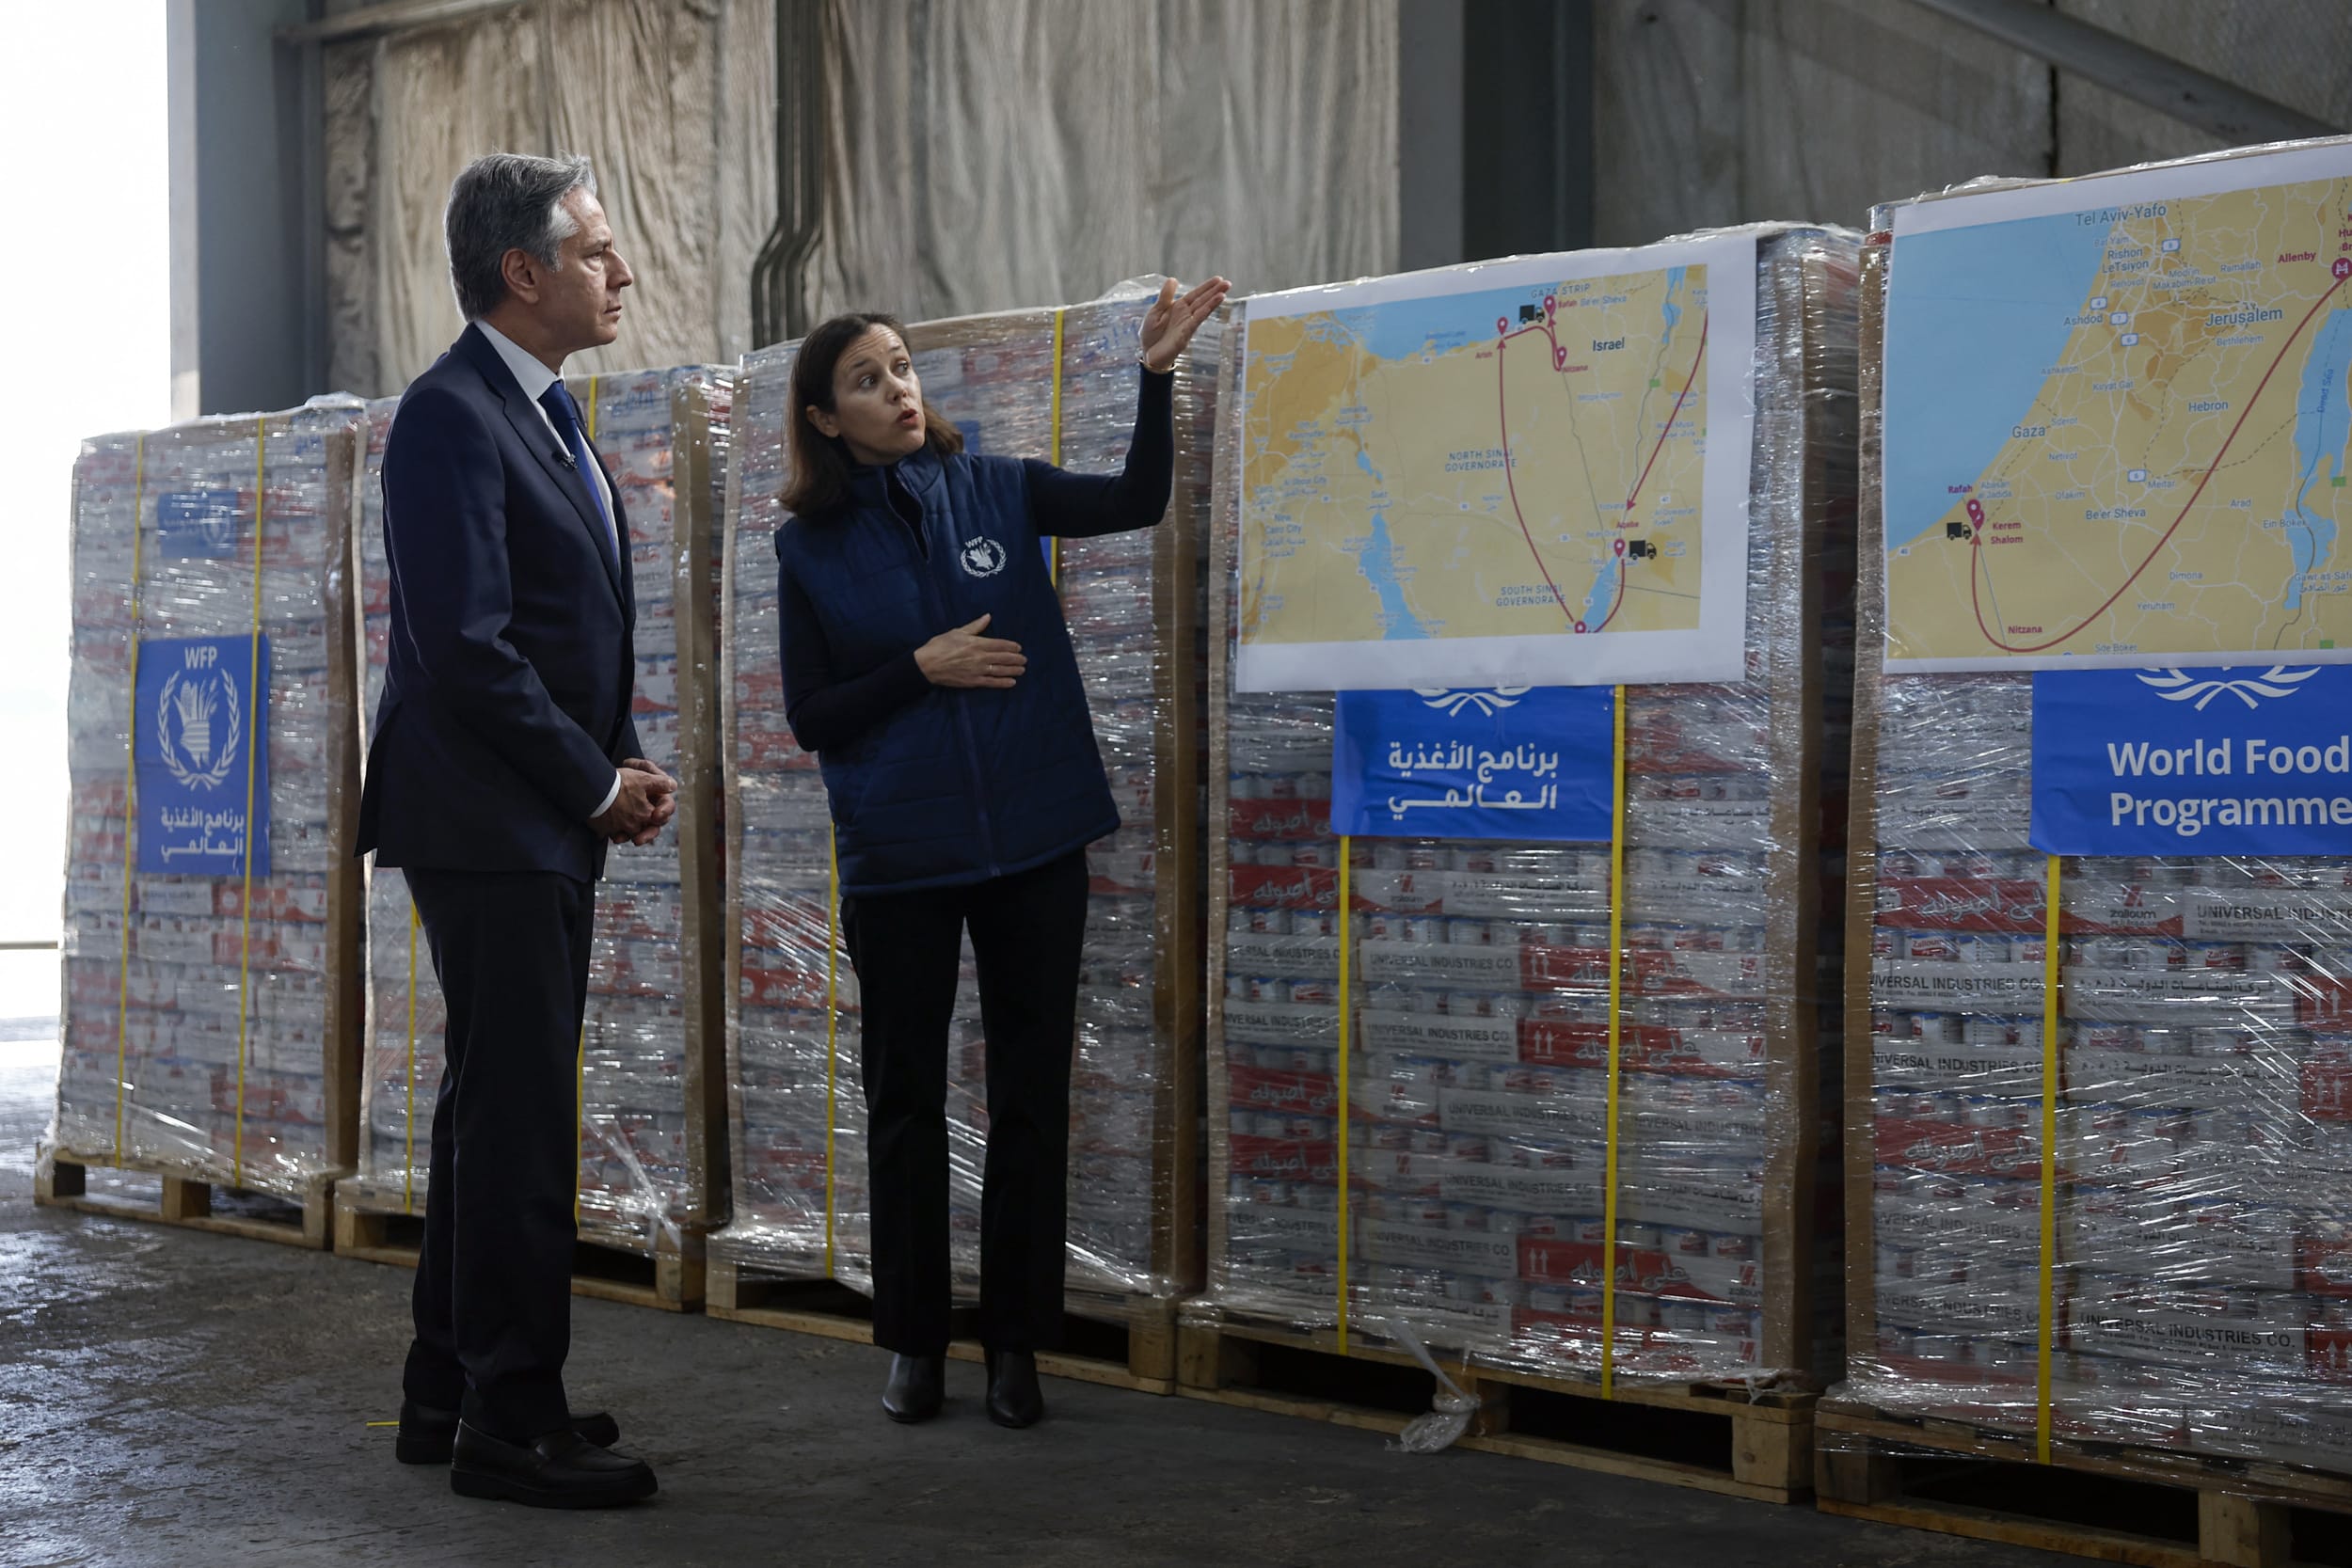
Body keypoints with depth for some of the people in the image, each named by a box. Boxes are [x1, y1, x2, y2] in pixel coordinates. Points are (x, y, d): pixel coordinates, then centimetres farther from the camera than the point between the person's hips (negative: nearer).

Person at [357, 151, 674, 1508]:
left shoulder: (546, 409, 17)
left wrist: (620, 771, 6)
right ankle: (511, 1420, 4)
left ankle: (452, 1393, 26)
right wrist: (599, 786, -12)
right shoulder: (452, 415, -14)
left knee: (498, 1105, 15)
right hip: (489, 825, -10)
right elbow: (467, 647, -20)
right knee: (522, 1116, -5)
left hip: (547, 829, 10)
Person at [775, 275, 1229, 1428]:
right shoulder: (811, 546, 0)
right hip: (897, 858, -1)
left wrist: (1156, 372, -14)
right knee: (906, 1100, 7)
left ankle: (1016, 1343, 16)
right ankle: (913, 1343, 19)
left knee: (1031, 1094, 5)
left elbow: (1137, 500, -2)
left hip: (1033, 844, 1)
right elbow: (811, 719, 0)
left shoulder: (992, 493, 3)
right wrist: (923, 668, -12)